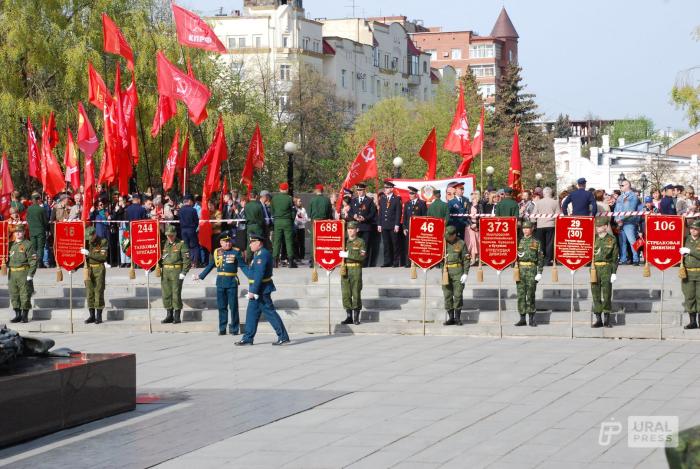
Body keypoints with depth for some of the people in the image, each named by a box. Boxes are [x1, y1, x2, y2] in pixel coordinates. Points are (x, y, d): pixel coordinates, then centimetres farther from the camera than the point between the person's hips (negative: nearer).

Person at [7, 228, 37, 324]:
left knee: (25, 295, -2)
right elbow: (9, 259, 19)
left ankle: (25, 316, 5)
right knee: (14, 295, 7)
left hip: (24, 273, -6)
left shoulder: (28, 245, -4)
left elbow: (33, 261, -8)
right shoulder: (12, 245, 14)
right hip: (12, 273, 6)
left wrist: (30, 274, -14)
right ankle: (17, 315, 15)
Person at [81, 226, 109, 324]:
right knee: (90, 292, 4)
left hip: (99, 269, -4)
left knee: (99, 292, -4)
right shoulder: (86, 242, 6)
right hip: (89, 269, 4)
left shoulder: (103, 242, -7)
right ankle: (92, 316, 9)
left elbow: (103, 257, -17)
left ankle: (99, 316, 1)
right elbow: (82, 256, 17)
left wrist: (89, 254, -21)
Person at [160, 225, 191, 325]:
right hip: (165, 272, 5)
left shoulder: (181, 244, -3)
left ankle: (177, 317, 2)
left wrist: (183, 272, -15)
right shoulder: (164, 244, 12)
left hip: (177, 272, -5)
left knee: (176, 294, -5)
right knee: (166, 294, 6)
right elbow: (159, 257, 18)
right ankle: (169, 316, 15)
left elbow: (187, 259, -7)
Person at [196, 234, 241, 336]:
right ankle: (222, 329, 13)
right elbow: (210, 266, 20)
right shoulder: (216, 252, 10)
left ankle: (234, 329, 6)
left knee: (233, 306, -1)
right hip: (220, 281, 3)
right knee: (222, 306, 7)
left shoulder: (236, 252, -1)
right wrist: (201, 276, 24)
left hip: (232, 282, -3)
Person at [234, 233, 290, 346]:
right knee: (252, 313, 11)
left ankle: (283, 337, -2)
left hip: (262, 290, -10)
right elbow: (251, 273, 18)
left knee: (270, 313, -6)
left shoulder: (263, 254, -18)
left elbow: (259, 275, -23)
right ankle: (248, 338, 16)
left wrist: (253, 291, -24)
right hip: (257, 290, 10)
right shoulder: (258, 254, 15)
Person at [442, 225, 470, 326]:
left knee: (458, 295, -4)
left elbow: (466, 259, 1)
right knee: (447, 296, 2)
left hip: (458, 273, -2)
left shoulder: (461, 244, 1)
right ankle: (450, 318, 9)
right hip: (446, 273, 2)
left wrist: (465, 273, -6)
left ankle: (458, 318, 6)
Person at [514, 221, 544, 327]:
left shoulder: (536, 243, 4)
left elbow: (540, 258, 2)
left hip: (532, 270, -3)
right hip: (520, 269, 3)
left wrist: (539, 272, -4)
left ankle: (531, 318, 4)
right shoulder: (519, 242, 11)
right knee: (521, 294, 1)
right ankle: (522, 318, 6)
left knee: (531, 295, -2)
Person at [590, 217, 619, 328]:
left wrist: (614, 273, -6)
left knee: (607, 294, -1)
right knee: (596, 295, 3)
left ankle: (607, 320, 7)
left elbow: (615, 258, 0)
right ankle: (598, 320, 9)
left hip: (606, 270, -3)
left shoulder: (612, 240, 1)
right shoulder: (593, 239, 9)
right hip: (594, 269, 3)